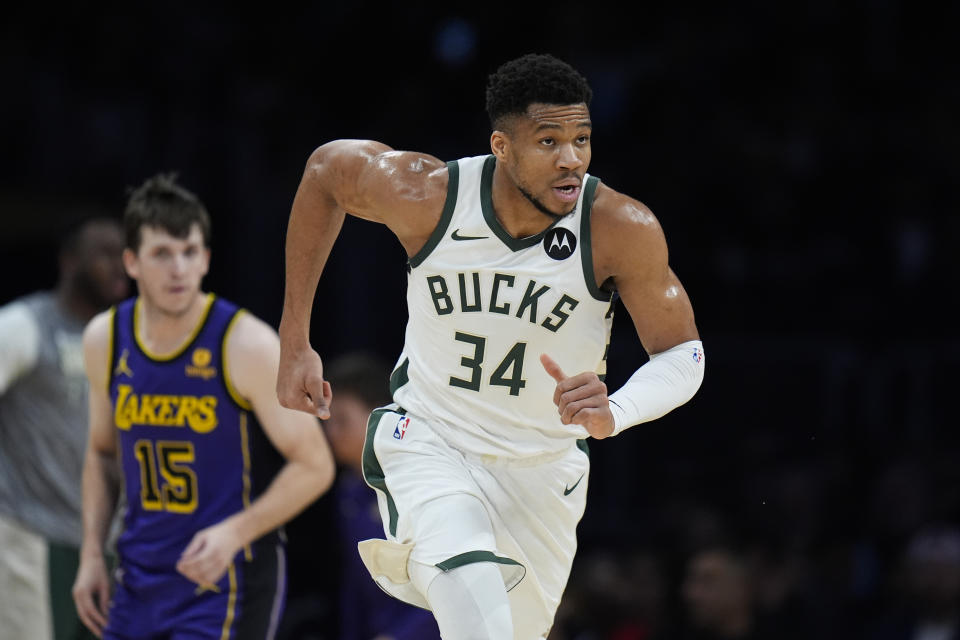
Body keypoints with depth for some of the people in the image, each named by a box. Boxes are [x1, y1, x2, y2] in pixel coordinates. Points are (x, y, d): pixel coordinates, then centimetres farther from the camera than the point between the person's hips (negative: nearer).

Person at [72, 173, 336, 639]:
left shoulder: (248, 346, -14)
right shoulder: (105, 342, 2)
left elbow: (314, 466, -11)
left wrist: (236, 532, -24)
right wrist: (92, 554, 9)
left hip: (227, 580, -6)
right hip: (140, 578, 6)